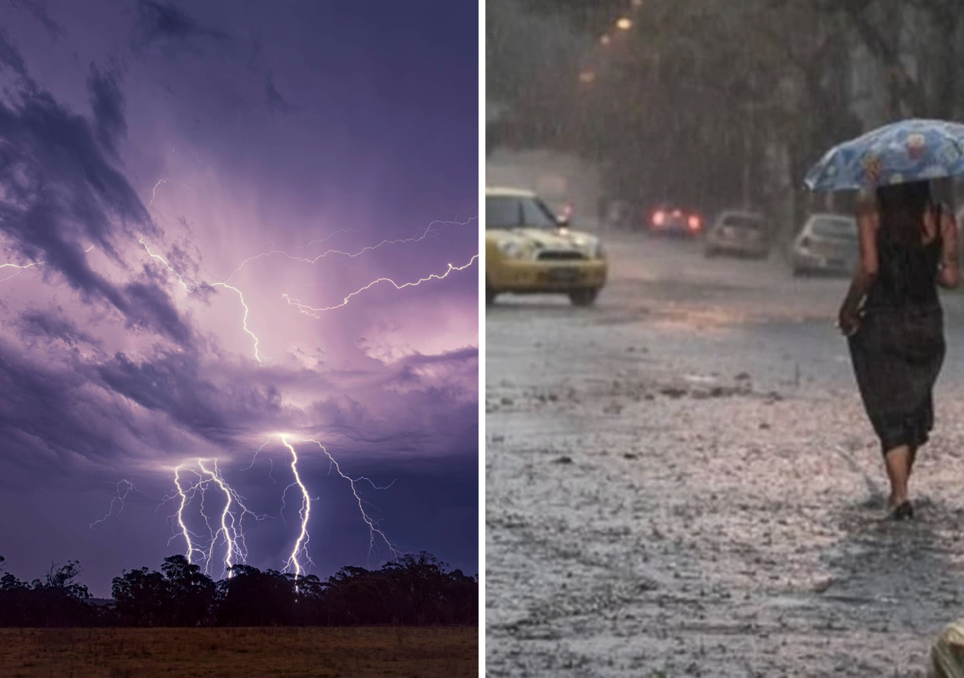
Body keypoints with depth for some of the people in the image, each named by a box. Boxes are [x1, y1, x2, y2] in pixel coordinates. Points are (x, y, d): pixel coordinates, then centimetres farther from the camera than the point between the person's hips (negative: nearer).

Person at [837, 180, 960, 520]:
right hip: (927, 325, 3)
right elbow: (951, 277, -5)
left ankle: (900, 495, -9)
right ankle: (899, 489, 27)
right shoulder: (941, 216, -1)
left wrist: (848, 308, -5)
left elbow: (869, 267, -17)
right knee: (916, 411, 19)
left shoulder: (871, 210, -8)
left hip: (881, 324, -2)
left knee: (890, 415, 2)